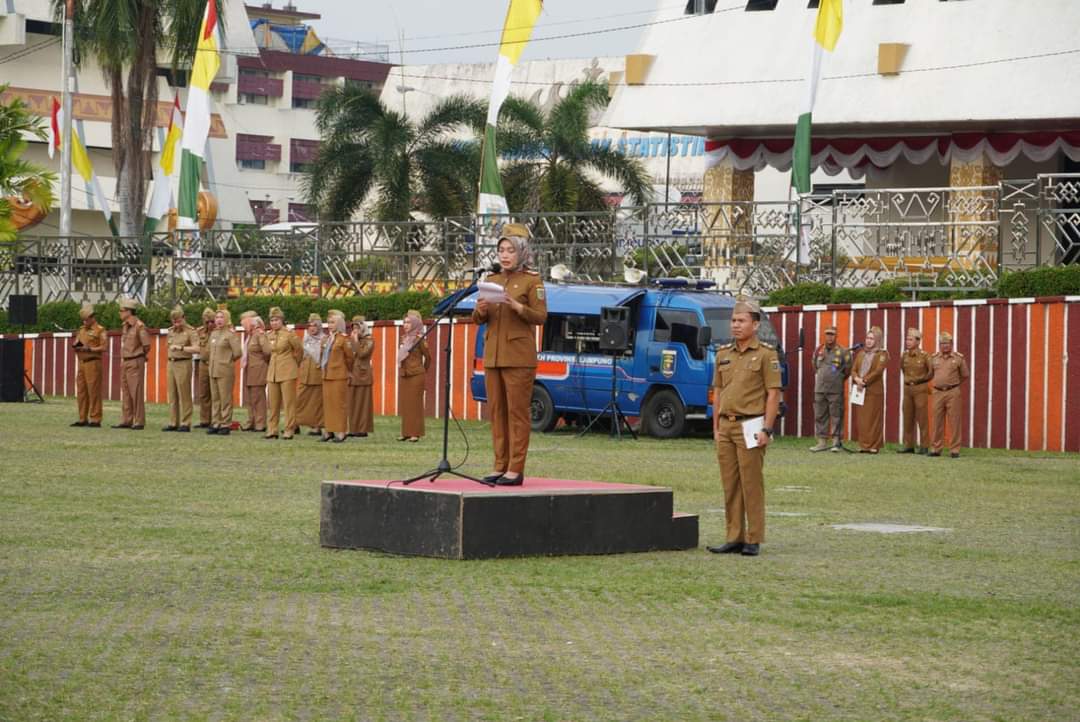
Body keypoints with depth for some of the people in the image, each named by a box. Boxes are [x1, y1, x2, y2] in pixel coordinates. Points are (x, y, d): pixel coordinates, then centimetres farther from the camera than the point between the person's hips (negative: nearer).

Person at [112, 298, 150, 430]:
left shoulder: (139, 326, -15)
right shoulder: (125, 325, 11)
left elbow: (147, 345, -12)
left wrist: (139, 358, 2)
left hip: (135, 362, -8)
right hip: (125, 362, 9)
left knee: (136, 392, -7)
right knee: (126, 393, 9)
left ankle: (139, 422, -3)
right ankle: (126, 421, 13)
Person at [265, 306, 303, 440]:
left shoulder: (289, 334, -7)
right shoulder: (269, 336, 10)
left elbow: (299, 350, 3)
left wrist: (294, 362, 13)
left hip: (287, 372, -6)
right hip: (272, 372, 6)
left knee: (288, 402, -4)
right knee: (273, 403, 7)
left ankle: (289, 430, -1)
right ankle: (272, 430, 11)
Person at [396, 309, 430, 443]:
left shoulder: (419, 339, -8)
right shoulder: (404, 339, 10)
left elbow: (427, 357, 0)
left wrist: (423, 371, 12)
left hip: (416, 376, -7)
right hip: (403, 375, 7)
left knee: (415, 404, -4)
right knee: (404, 404, 7)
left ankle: (415, 433, -2)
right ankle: (406, 432, 11)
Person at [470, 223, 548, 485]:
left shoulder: (532, 281, -1)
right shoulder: (491, 280, 15)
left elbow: (541, 317, -7)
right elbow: (479, 320, 16)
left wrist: (517, 307, -22)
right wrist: (480, 311, -7)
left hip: (519, 357, -6)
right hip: (493, 355, 6)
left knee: (518, 412, -6)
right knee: (497, 412, 5)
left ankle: (516, 469, -7)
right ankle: (500, 466, 9)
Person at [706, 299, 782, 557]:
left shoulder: (766, 354, -4)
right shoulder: (723, 354, 14)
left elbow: (773, 394, -7)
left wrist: (767, 430, -14)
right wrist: (716, 428, 13)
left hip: (750, 426, -6)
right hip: (726, 426, 6)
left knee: (751, 485, -4)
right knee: (730, 486, 7)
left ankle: (754, 540, 1)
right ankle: (734, 538, 12)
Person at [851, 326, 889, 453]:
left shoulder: (882, 354, 0)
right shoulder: (861, 353, 17)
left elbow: (878, 371, -12)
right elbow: (854, 369, 11)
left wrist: (864, 381, -15)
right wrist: (856, 379, -10)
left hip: (874, 390, -5)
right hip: (860, 390, 5)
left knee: (872, 418, -5)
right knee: (860, 418, 3)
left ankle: (873, 446, -3)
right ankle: (863, 445, 8)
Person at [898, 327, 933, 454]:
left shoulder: (924, 356, -10)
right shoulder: (905, 356, 6)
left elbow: (931, 372, -2)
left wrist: (921, 379, 3)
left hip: (920, 388, -5)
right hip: (908, 388, 5)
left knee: (922, 418, -3)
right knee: (908, 418, 7)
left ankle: (923, 447, 0)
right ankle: (909, 446, 12)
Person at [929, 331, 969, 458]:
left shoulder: (958, 358, 0)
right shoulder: (934, 358, 8)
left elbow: (965, 376, 9)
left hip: (953, 393, -3)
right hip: (938, 393, 3)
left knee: (954, 422, -3)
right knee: (937, 422, 5)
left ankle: (954, 450, 0)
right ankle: (937, 449, 11)